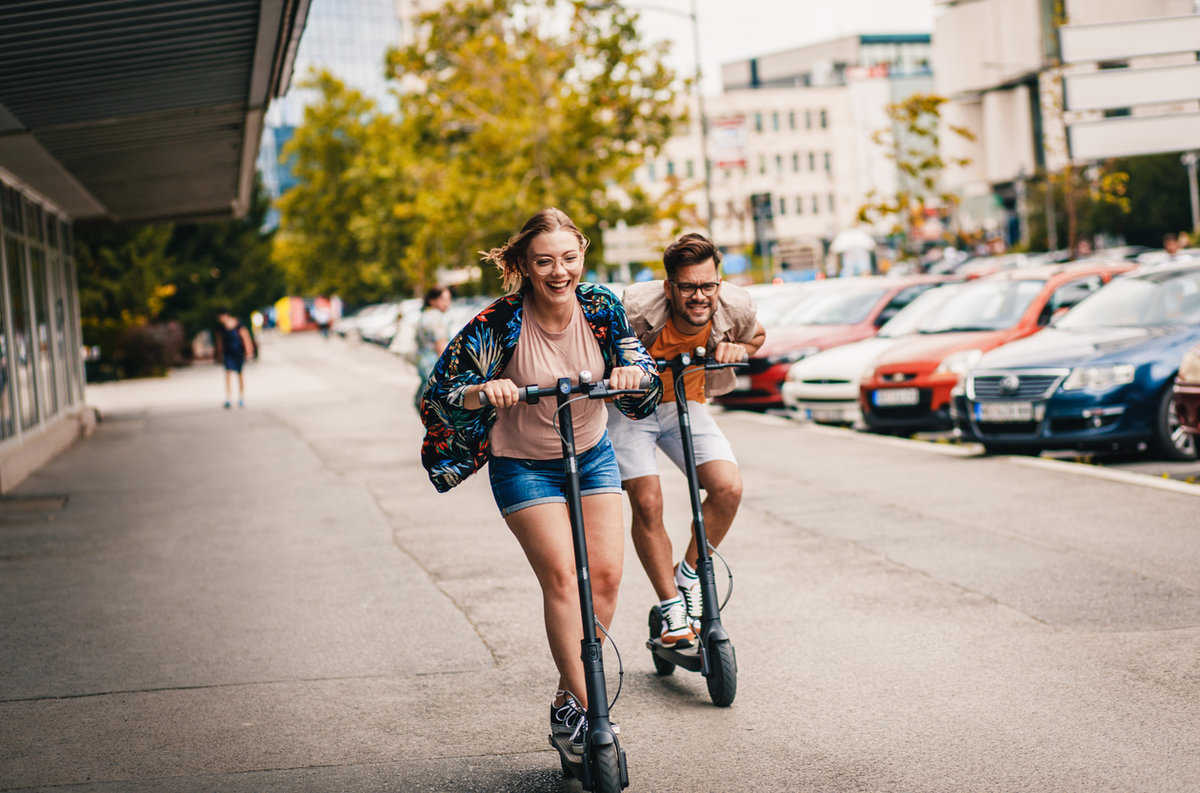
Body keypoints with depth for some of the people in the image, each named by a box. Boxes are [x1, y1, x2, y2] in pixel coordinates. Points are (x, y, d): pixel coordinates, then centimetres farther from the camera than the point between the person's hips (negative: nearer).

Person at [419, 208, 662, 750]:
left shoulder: (600, 307, -13)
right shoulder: (500, 324, -23)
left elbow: (638, 363, -7)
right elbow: (438, 396, -20)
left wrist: (634, 373, -31)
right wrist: (482, 391, -41)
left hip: (592, 455, 4)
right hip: (523, 465, -3)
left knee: (605, 573, -6)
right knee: (560, 573, -17)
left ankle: (568, 697, 10)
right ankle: (582, 706, -11)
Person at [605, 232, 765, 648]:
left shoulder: (735, 307, -20)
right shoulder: (638, 307, -31)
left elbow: (757, 335, 5)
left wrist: (737, 348, -16)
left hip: (684, 403, 3)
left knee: (728, 488, -16)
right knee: (647, 503, -15)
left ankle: (688, 575, 7)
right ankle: (672, 611, 1)